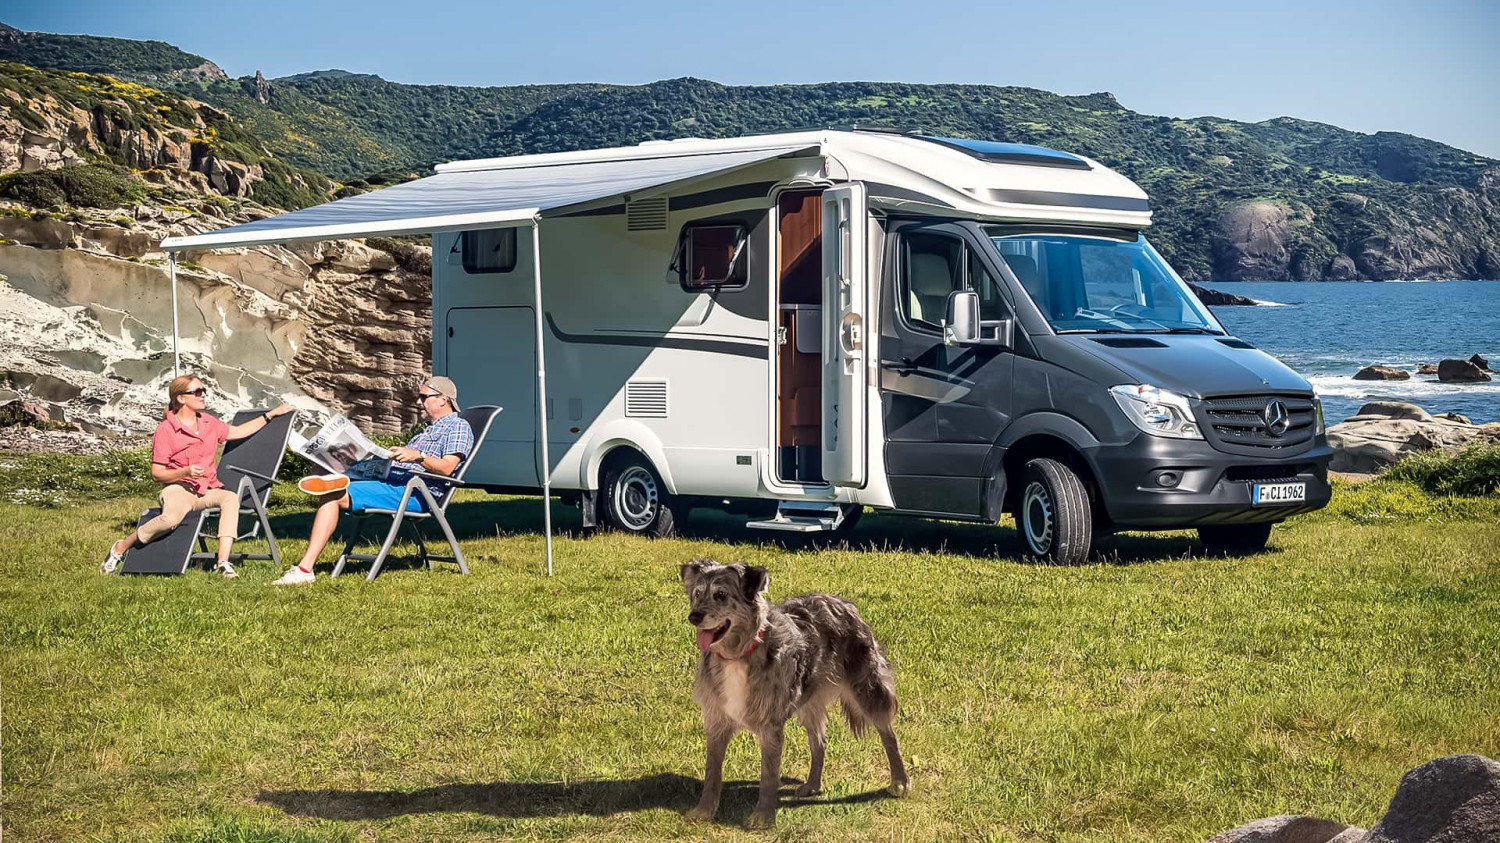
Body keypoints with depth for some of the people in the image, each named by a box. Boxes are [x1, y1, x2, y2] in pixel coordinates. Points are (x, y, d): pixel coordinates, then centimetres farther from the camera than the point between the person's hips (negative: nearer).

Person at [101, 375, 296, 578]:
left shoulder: (208, 423, 15)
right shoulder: (165, 430, -4)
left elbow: (238, 431, 29)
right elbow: (156, 474, -5)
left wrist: (271, 414, 25)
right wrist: (186, 472, -21)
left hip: (208, 491, 5)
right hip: (178, 489, -5)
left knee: (231, 498, -31)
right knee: (171, 517, -39)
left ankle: (223, 562, -38)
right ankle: (121, 547, -13)